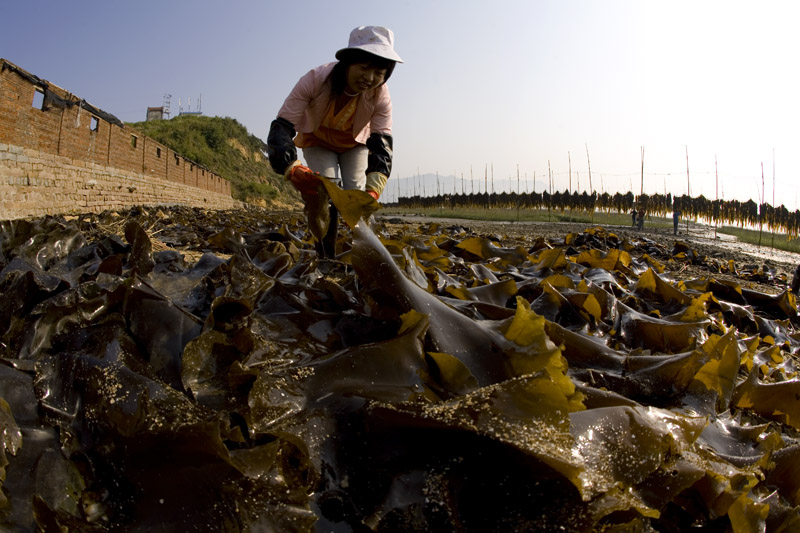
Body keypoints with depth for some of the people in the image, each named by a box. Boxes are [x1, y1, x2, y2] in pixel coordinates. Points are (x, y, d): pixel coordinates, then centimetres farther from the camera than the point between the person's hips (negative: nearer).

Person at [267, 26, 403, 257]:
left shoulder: (380, 95, -30)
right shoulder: (315, 80, -38)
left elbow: (382, 144, -28)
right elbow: (281, 127, -39)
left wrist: (373, 189, -44)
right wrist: (293, 170, -57)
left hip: (354, 144, 2)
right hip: (317, 142, -2)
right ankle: (325, 257, -9)